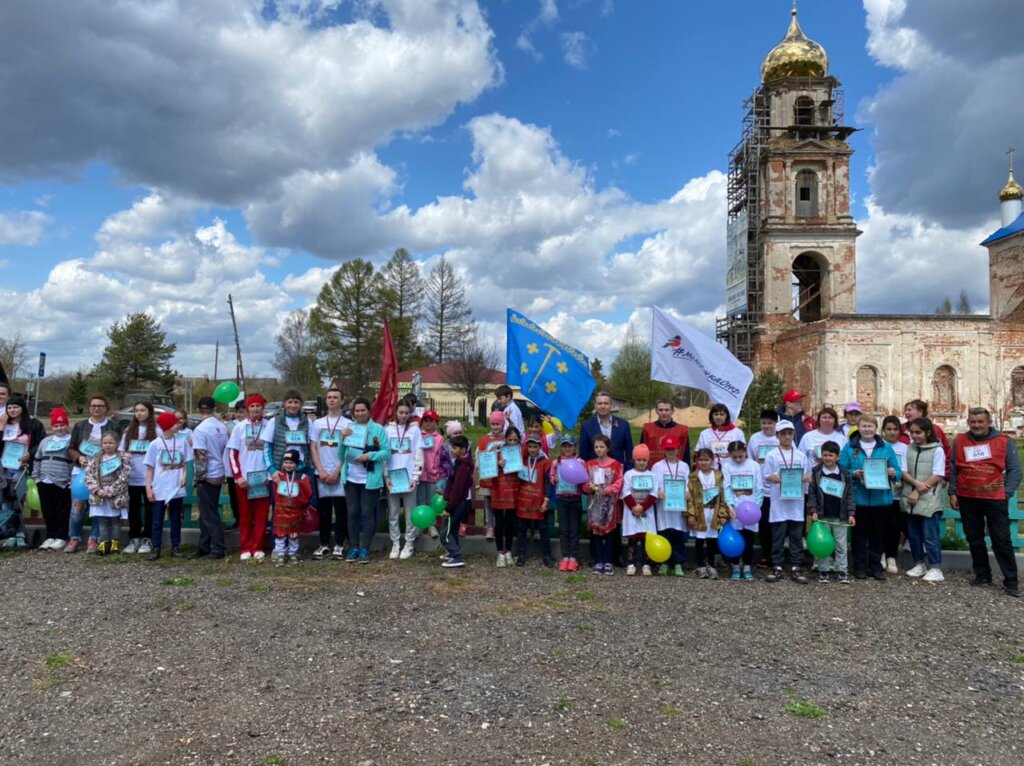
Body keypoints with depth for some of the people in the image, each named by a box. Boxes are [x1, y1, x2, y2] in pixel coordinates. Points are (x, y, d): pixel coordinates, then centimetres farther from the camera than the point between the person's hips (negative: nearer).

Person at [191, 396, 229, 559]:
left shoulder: (200, 429, -16)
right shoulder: (222, 427, 5)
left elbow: (201, 456, -18)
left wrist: (198, 477, -11)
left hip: (207, 476, -7)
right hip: (218, 474, 7)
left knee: (209, 515, -1)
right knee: (207, 513, 15)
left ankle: (218, 549, 2)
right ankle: (204, 548, 21)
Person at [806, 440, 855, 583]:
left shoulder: (845, 474, 1)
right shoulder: (816, 472, -1)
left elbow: (849, 495, 3)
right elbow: (812, 494, -1)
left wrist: (851, 513, -4)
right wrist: (813, 511, -9)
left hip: (840, 517, 1)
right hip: (822, 516, -1)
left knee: (841, 545, 7)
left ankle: (842, 571, 15)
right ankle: (823, 570, 15)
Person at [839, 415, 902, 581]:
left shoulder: (886, 448, 7)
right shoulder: (849, 447, 2)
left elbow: (898, 472, 4)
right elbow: (841, 471, -2)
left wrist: (892, 473, -17)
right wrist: (854, 474, -20)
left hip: (881, 498, 2)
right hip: (858, 498, -1)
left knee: (877, 533, 10)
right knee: (859, 533, 6)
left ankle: (876, 566, 21)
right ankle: (859, 566, 15)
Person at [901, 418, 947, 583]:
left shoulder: (937, 450, -4)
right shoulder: (908, 449, 8)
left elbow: (937, 476, -9)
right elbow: (903, 472, 4)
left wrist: (918, 492, -12)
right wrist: (917, 484, -14)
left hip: (930, 500, -5)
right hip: (910, 499, 5)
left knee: (930, 535, -4)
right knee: (914, 534, 11)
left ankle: (935, 568, 3)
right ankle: (919, 564, 22)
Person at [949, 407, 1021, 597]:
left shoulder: (1004, 441, -2)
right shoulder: (959, 441, 4)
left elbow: (1015, 470, -1)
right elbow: (953, 469, 9)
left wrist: (1007, 492, -10)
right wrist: (952, 492, 3)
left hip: (995, 499, -3)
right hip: (967, 499, 3)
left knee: (1002, 540, 0)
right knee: (974, 539, 12)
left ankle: (1011, 581, 8)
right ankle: (982, 575, 25)